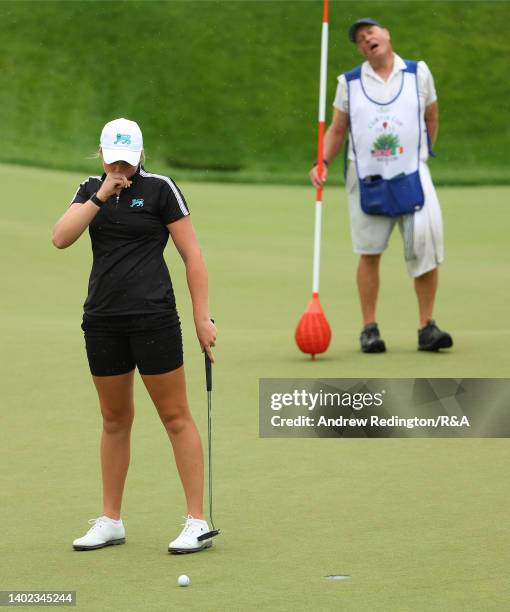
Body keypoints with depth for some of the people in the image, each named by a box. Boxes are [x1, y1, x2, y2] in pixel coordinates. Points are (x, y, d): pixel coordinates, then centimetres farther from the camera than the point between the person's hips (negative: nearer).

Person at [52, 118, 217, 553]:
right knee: (115, 419, 12)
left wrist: (202, 317, -9)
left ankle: (197, 522, -2)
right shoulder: (90, 190, 9)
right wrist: (100, 196, -14)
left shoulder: (160, 189, -5)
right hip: (103, 318, 5)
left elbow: (192, 256, -5)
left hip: (153, 317, -5)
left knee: (175, 417, -3)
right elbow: (61, 238, -6)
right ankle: (111, 522, 20)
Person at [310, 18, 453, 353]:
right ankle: (369, 328, 11)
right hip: (366, 179, 1)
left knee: (425, 245, -12)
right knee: (369, 253, 2)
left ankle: (427, 326, -3)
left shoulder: (419, 72, 7)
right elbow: (337, 130, 11)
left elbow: (431, 118, 17)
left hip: (411, 175, -1)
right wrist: (323, 163, -4)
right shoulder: (349, 83, 8)